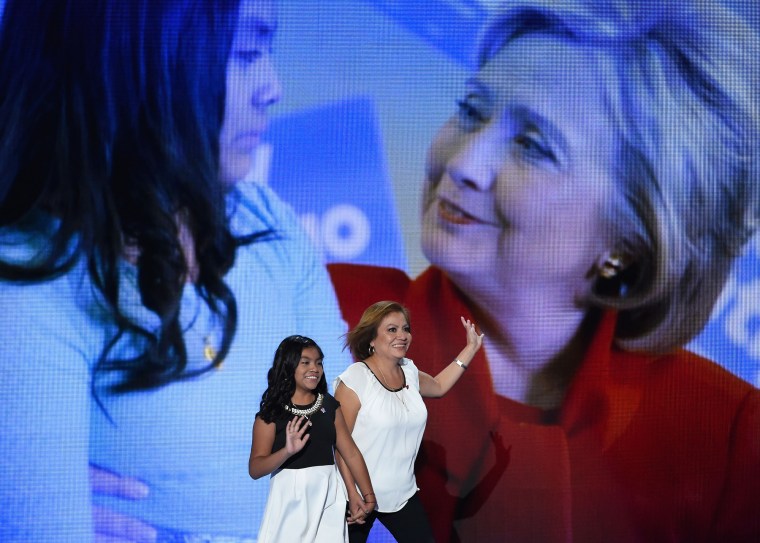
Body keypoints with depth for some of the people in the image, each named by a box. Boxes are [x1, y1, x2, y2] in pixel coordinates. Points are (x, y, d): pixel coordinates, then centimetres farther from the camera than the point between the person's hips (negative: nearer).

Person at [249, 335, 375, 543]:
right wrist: (288, 451, -26)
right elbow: (255, 469, -10)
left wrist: (368, 494, -1)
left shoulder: (329, 405, 7)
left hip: (327, 498, 3)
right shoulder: (272, 412, -5)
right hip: (290, 500, -3)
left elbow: (351, 453, 6)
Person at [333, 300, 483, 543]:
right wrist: (353, 494, -21)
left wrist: (471, 347, 24)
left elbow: (438, 386, 26)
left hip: (403, 493, 6)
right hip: (358, 496, -6)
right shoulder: (354, 380, -17)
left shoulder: (409, 372, 4)